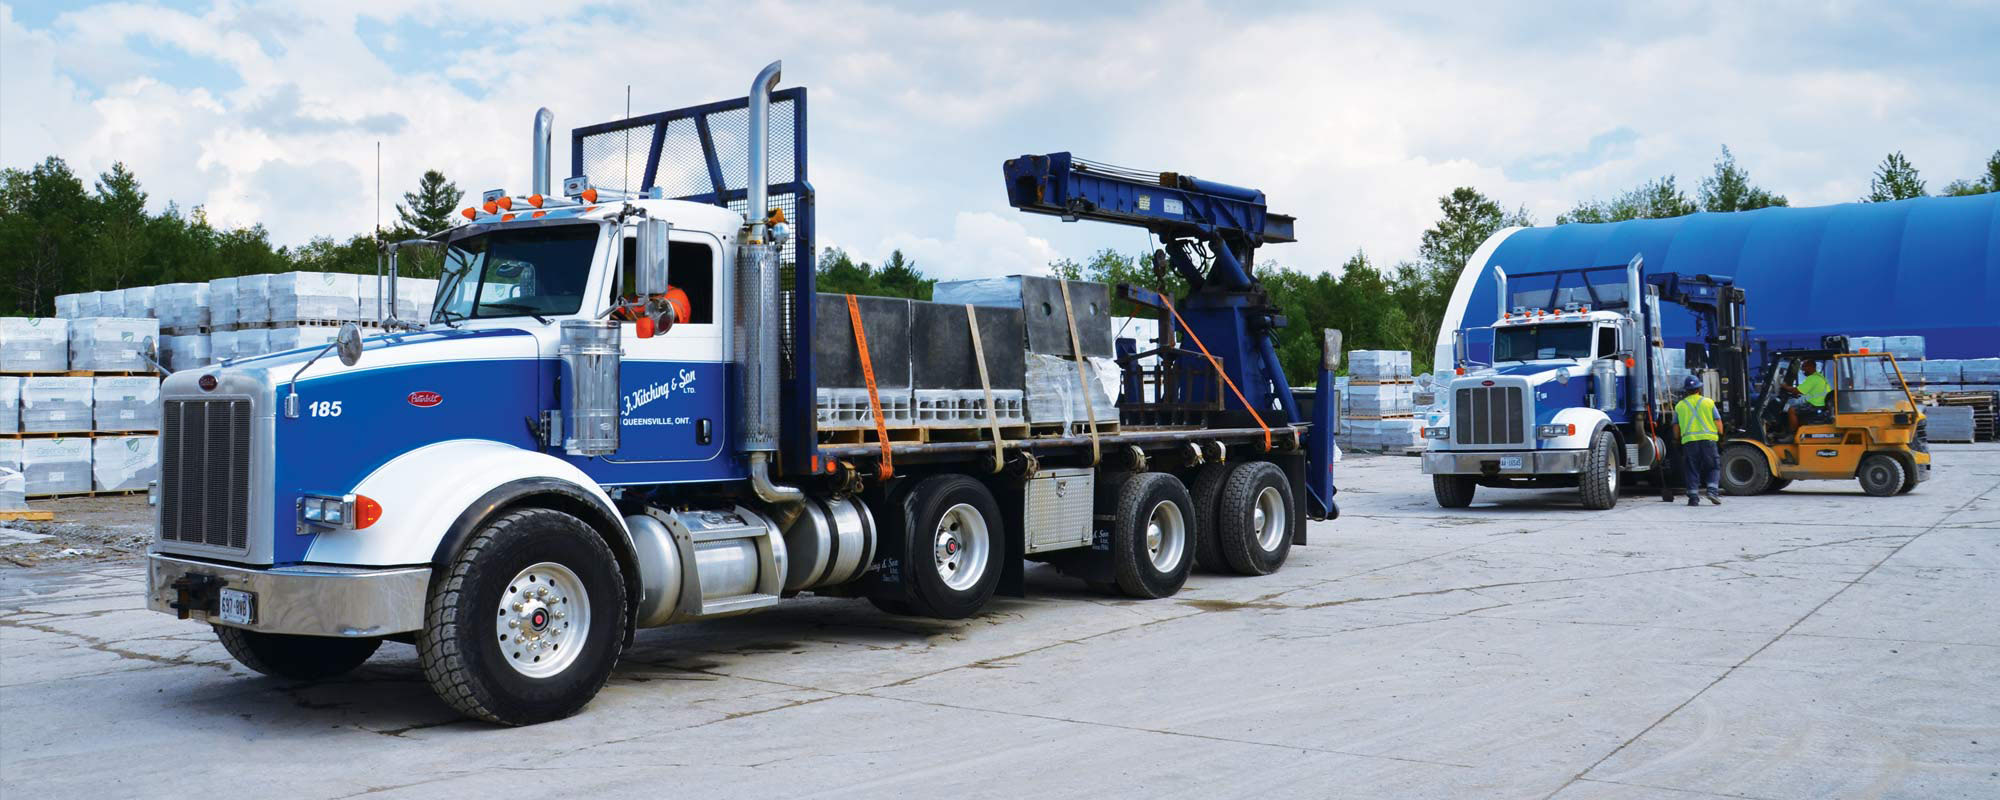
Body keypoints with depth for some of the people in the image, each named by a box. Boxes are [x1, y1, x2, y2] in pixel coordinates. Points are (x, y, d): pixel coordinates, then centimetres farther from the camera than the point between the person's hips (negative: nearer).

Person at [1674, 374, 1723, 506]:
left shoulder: (1679, 406, 10)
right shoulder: (1709, 402, 8)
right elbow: (1719, 424, 6)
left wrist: (1679, 439, 29)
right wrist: (1720, 434, 25)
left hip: (1688, 441, 1)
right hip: (1708, 439, -1)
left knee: (1691, 470, 5)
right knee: (1713, 467, 10)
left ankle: (1693, 496, 0)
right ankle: (1712, 490, -8)